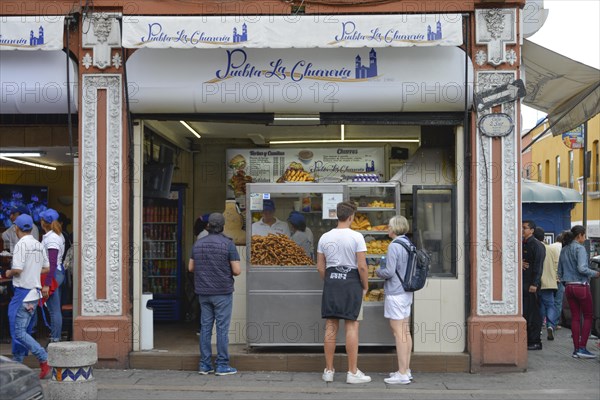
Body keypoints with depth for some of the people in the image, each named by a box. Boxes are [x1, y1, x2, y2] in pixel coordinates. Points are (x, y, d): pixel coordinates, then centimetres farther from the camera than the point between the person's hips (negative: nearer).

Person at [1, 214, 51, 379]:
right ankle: (17, 363, 23)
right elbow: (46, 268, 14)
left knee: (19, 332, -7)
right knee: (22, 330, 17)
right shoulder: (39, 245, 9)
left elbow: (17, 269, -20)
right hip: (35, 292, 8)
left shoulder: (21, 244, -14)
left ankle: (45, 360, -16)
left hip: (23, 292, -8)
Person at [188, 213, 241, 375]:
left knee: (205, 327, 9)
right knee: (222, 328, 0)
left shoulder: (198, 244, 5)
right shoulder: (228, 244, -10)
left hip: (203, 293, 5)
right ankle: (222, 365, 3)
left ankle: (205, 364, 12)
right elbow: (237, 270, -12)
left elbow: (191, 267, 12)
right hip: (223, 292, -5)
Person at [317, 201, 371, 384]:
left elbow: (320, 266, 7)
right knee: (351, 326, 0)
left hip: (331, 281, 4)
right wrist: (365, 286, 2)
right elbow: (362, 266, -11)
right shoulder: (356, 237, -9)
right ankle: (353, 372, 2)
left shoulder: (325, 237, 5)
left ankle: (329, 370, 14)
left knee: (331, 327, 8)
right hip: (351, 281, -4)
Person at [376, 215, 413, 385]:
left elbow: (389, 272, -19)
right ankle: (406, 370, 21)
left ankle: (402, 374, -2)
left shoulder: (394, 246, -17)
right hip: (407, 292, 9)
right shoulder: (409, 244, 9)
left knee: (399, 333, -5)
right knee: (406, 331, 13)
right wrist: (384, 267, 16)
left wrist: (378, 271, 1)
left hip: (395, 293, -9)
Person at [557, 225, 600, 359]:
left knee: (575, 317, 9)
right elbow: (582, 268, -21)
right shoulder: (579, 248, -11)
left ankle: (576, 349, 9)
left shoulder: (564, 250, 12)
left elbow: (560, 271, 15)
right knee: (588, 316, 4)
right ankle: (582, 348, -2)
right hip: (581, 286, -7)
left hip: (568, 287, 7)